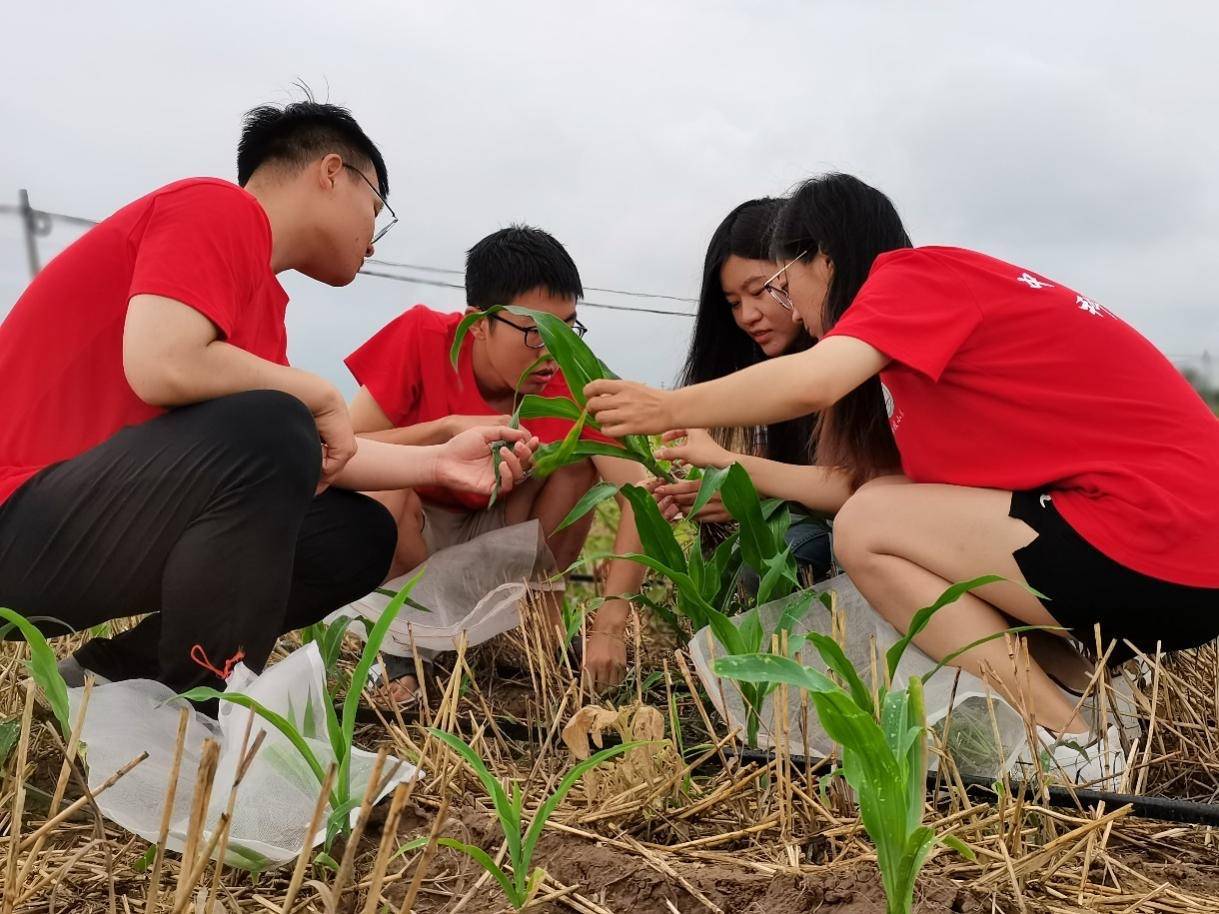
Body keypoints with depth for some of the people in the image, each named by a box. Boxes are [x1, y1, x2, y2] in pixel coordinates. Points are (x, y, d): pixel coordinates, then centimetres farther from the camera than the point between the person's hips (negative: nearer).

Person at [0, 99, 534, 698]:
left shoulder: (261, 296, 15)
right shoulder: (219, 207, -12)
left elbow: (309, 453, 7)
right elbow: (162, 366, -28)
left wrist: (437, 463, 7)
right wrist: (322, 397, -14)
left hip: (113, 510, 9)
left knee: (357, 535, 6)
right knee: (265, 430, -31)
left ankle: (122, 673, 9)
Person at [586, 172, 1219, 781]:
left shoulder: (916, 272, -6)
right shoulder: (956, 294, 20)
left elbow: (810, 383, -24)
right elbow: (871, 483, 15)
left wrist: (668, 409, -9)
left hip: (1158, 542, -9)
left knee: (867, 530, -5)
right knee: (881, 509, 14)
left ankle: (1066, 740, -3)